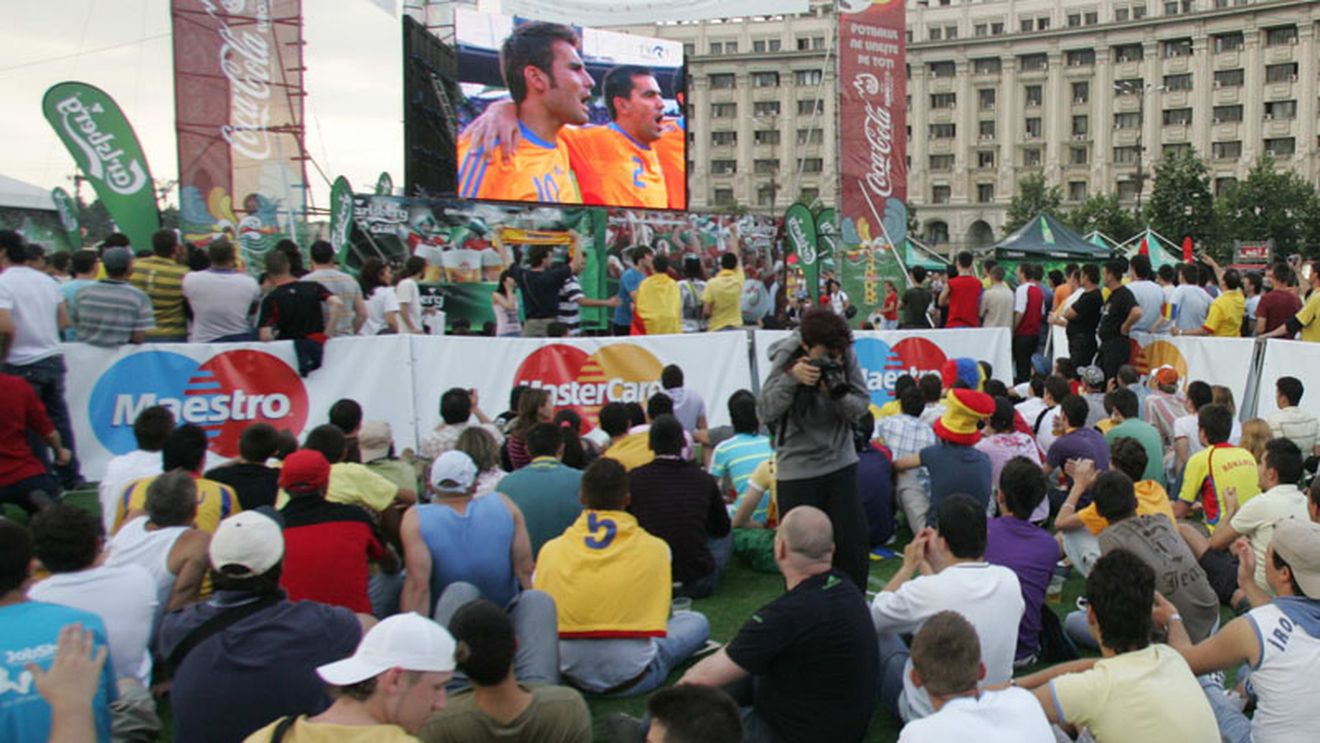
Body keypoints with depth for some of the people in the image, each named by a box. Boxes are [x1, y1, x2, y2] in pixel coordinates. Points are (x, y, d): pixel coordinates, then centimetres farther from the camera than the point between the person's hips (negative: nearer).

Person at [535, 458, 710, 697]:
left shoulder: (551, 549, -4)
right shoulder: (655, 548, -8)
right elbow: (659, 612, 7)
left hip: (571, 675, 0)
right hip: (632, 679, 0)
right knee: (697, 622, 17)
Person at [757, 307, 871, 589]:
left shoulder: (846, 356, -5)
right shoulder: (786, 359, -12)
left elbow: (862, 405, -2)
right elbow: (765, 412, -14)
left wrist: (838, 394, -22)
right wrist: (791, 378, -27)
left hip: (841, 462, 3)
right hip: (797, 468, -3)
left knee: (853, 542, 4)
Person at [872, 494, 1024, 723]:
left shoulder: (926, 590, -29)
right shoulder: (1010, 580, -13)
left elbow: (875, 616, -8)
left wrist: (909, 566, 2)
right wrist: (933, 566, 11)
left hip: (928, 714, -5)